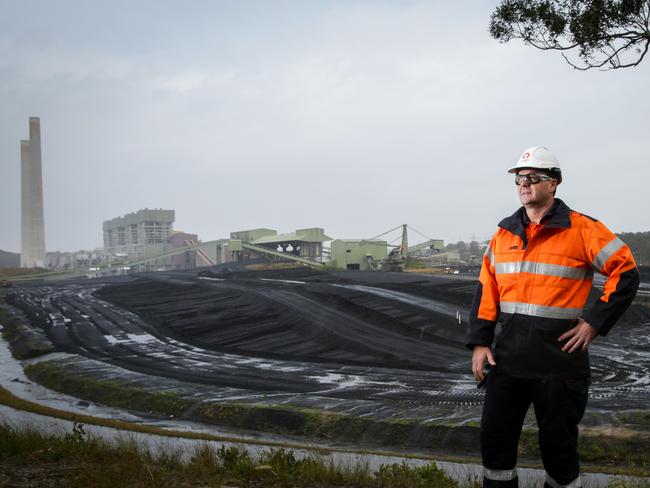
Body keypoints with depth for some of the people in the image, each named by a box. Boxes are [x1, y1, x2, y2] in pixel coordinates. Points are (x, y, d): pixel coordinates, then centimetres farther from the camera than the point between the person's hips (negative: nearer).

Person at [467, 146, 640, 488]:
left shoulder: (581, 230, -8)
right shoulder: (504, 234, 9)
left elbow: (626, 273, -6)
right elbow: (486, 289, 12)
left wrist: (595, 322, -11)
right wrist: (479, 342, 5)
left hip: (559, 360, -4)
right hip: (507, 358, 5)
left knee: (558, 443, 8)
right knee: (494, 436, 8)